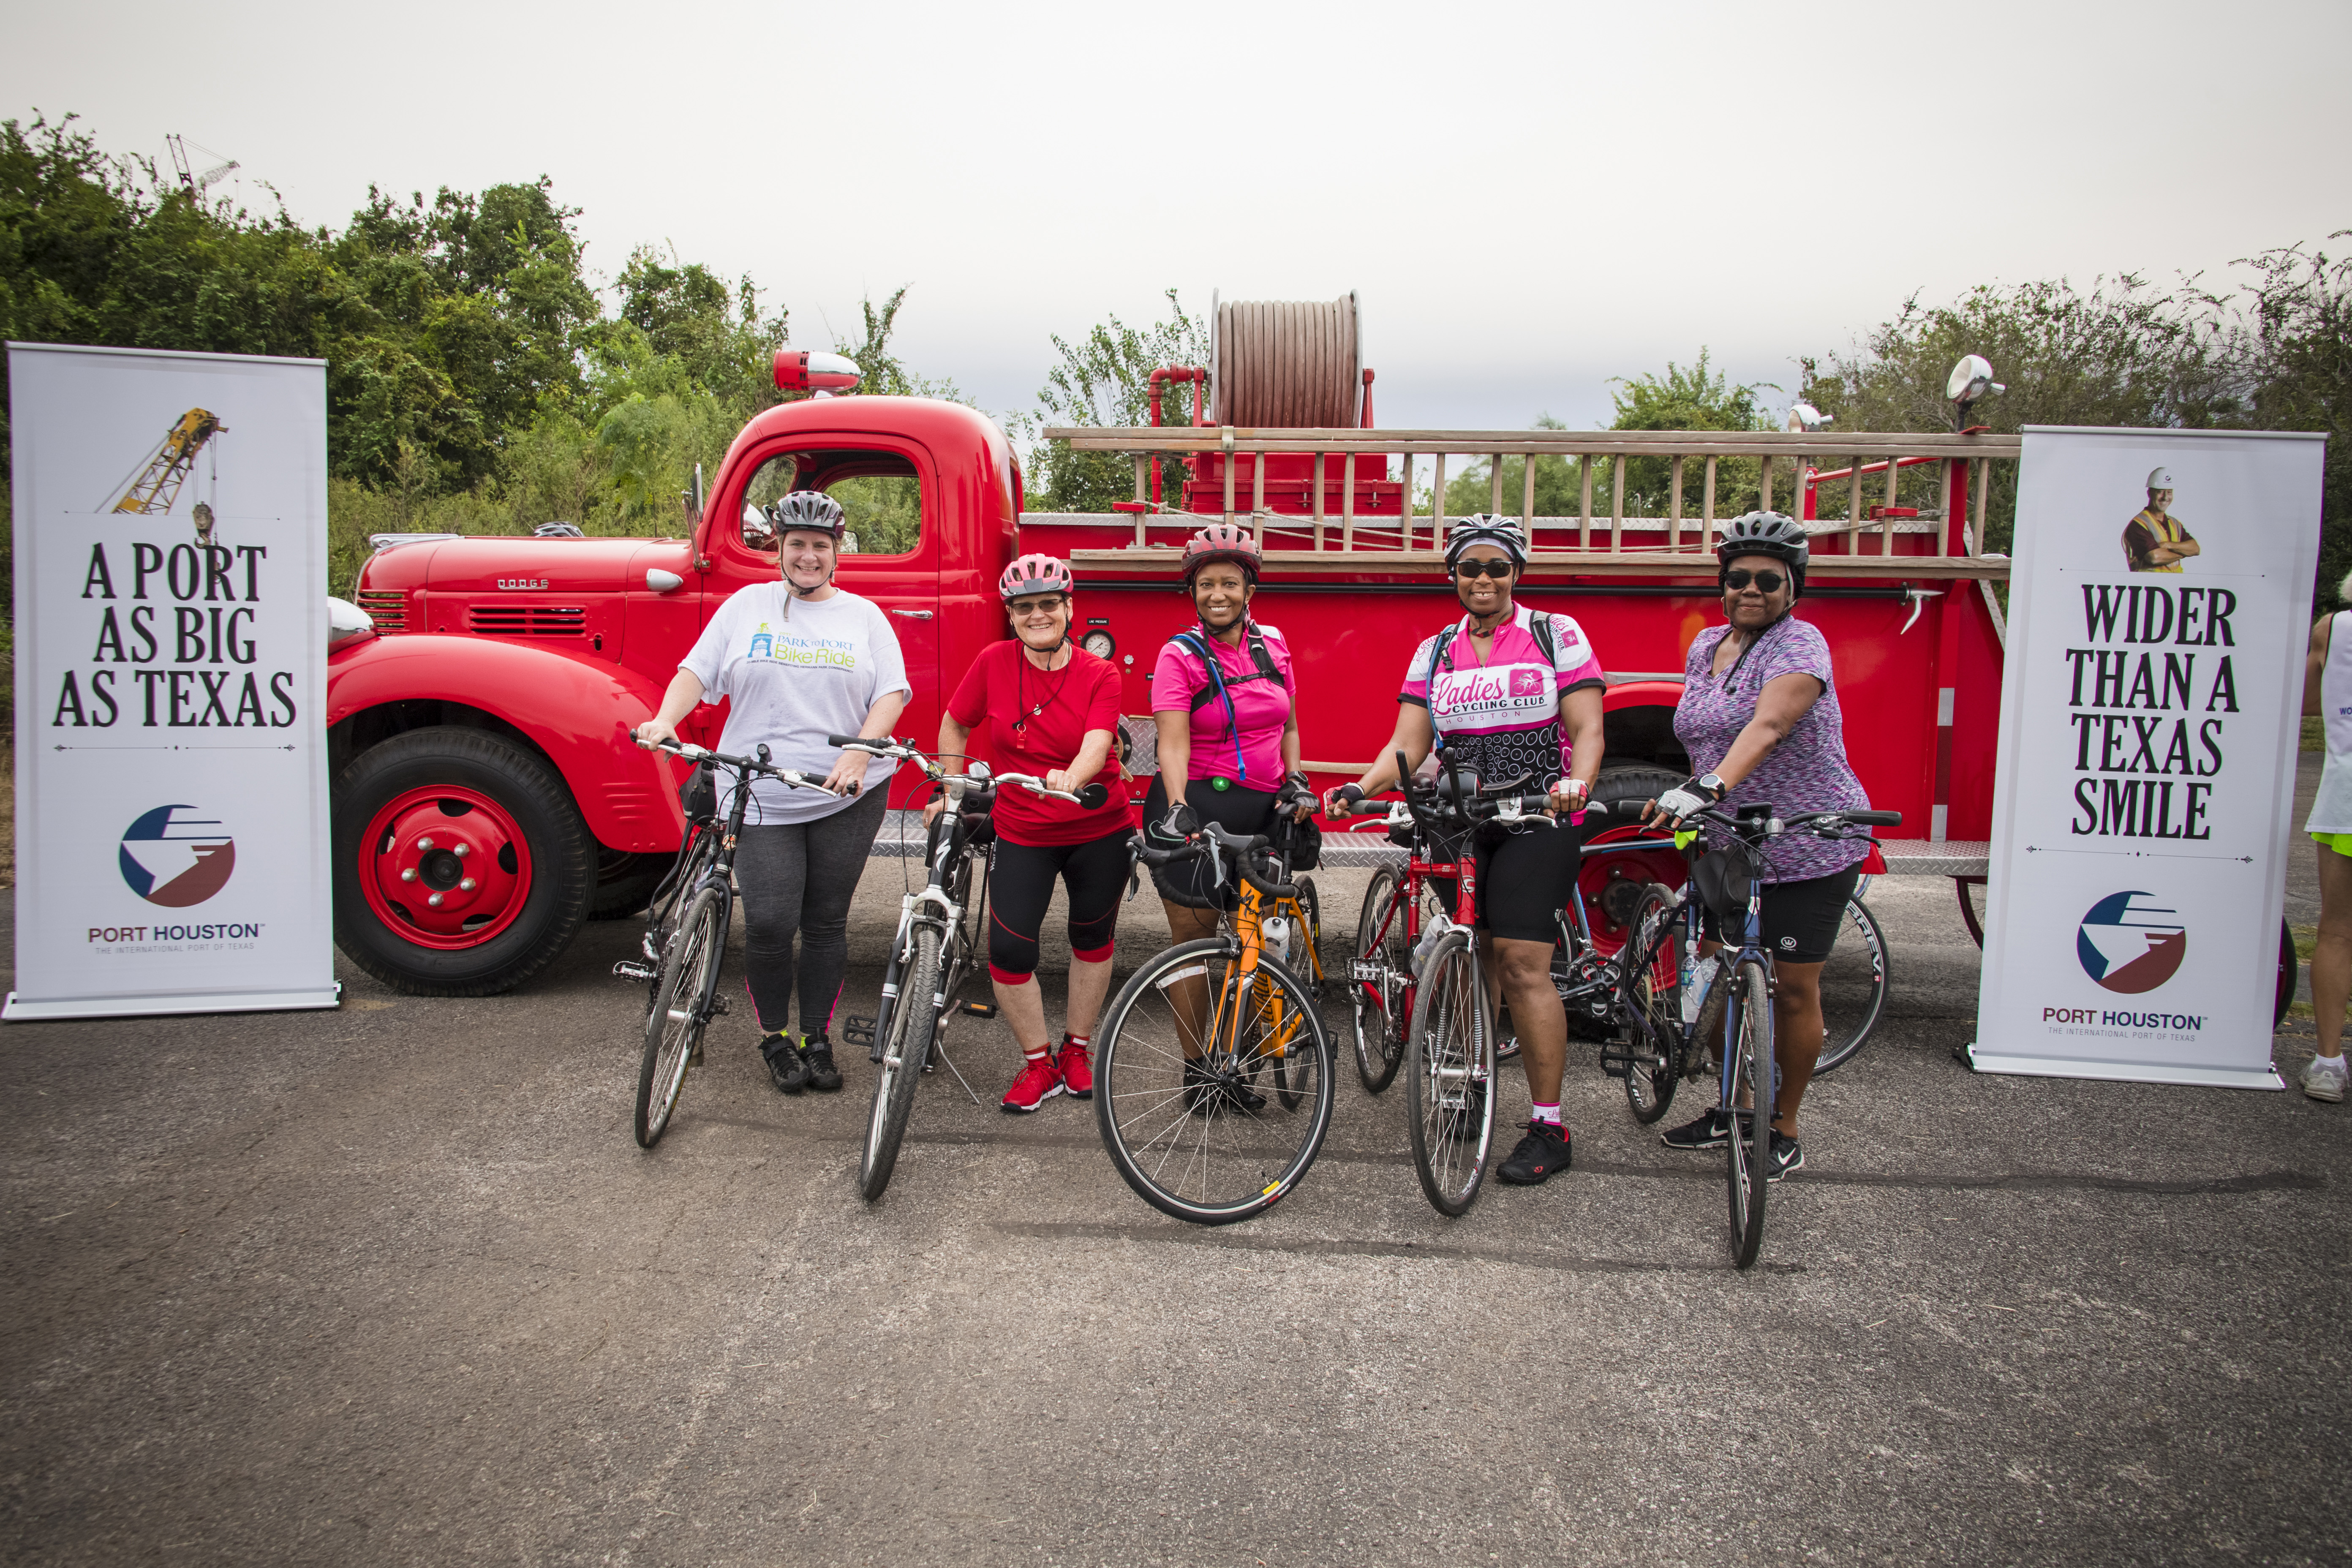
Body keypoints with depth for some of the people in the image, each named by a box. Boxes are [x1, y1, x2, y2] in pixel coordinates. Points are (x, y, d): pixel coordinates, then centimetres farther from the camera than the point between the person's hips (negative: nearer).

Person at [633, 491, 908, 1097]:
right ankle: (774, 1039, 15)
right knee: (769, 924, -7)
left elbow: (892, 693, 0)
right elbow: (697, 670, 6)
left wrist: (858, 755, -15)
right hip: (761, 796, 0)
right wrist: (665, 720, -13)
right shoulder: (746, 606, 9)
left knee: (826, 923, 8)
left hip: (847, 797, 1)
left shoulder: (864, 615, 8)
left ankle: (818, 1040, 22)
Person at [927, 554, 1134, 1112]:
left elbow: (1096, 747, -26)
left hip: (1098, 829, 0)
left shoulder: (1100, 675, -11)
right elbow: (955, 726, 8)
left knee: (1092, 939, 13)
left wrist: (1071, 778, -47)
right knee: (1008, 948, -9)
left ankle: (1077, 1049, 34)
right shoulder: (994, 663, -7)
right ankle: (1039, 1064, 11)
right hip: (1023, 832, 1)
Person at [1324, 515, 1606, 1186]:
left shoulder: (1557, 635, 2)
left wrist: (1576, 783, -25)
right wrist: (1358, 788, -14)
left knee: (1522, 965, -10)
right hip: (1459, 823, 4)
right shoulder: (1435, 652, 11)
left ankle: (1549, 1128, -3)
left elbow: (1586, 731, -4)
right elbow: (1408, 745, 4)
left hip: (1538, 820, -4)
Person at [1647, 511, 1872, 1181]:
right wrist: (1689, 794, 12)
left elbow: (1767, 725, -34)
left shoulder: (1799, 645, -16)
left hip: (1808, 849, -7)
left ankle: (1785, 1132, 16)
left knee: (1793, 989, 1)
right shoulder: (1705, 646, 9)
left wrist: (1711, 787, -47)